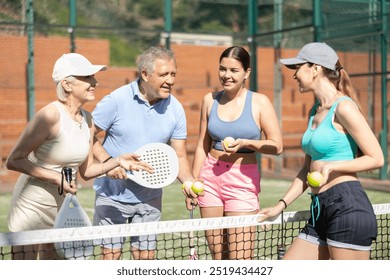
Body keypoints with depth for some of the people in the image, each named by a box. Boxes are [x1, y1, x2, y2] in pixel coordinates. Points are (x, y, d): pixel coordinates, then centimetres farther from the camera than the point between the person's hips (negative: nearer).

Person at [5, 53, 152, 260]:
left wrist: (117, 162, -6)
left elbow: (85, 171, 8)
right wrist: (56, 178, -24)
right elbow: (14, 161, -19)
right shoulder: (51, 115, -21)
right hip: (32, 206, -7)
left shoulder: (87, 119, 2)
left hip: (63, 207, 7)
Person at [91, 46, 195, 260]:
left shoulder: (175, 109, -2)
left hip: (149, 199, 3)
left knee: (146, 257, 8)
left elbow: (179, 155, 2)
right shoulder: (116, 100, -13)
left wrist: (189, 182, -15)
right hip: (112, 195, -3)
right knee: (110, 256, 2)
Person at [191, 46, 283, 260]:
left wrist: (245, 143, -17)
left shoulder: (260, 102, -1)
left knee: (241, 261, -8)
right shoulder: (210, 100, 9)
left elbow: (277, 146, -2)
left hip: (243, 180, -3)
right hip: (210, 178, 3)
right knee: (218, 259, 5)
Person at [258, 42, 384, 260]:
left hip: (348, 207, -9)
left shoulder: (343, 107, -9)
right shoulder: (314, 112, 17)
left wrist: (332, 167, -18)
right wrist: (282, 205, 17)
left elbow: (376, 158, -10)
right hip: (320, 210, 9)